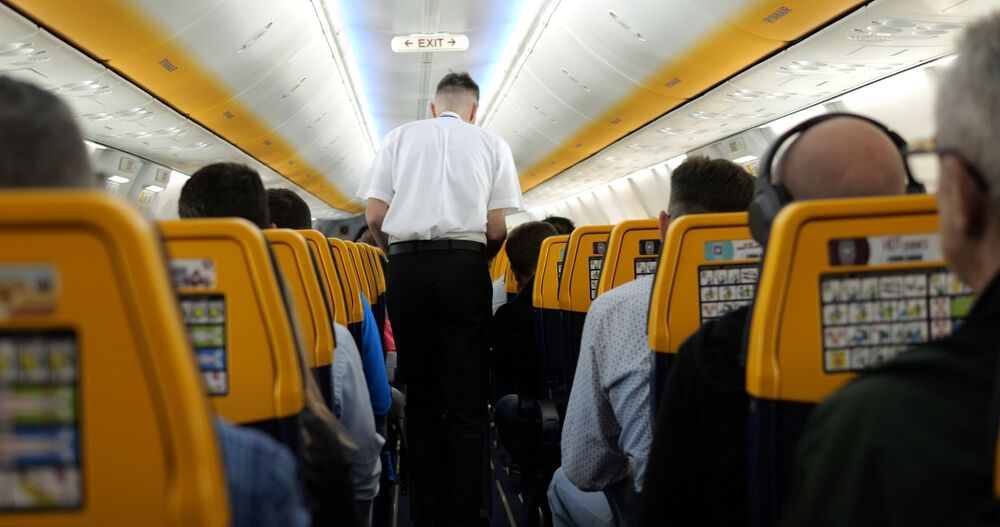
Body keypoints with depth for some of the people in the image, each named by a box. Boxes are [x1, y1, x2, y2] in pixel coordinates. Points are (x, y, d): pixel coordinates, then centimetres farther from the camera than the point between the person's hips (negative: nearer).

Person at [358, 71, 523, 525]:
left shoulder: (399, 137, 12)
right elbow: (497, 228, 2)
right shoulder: (491, 144, 10)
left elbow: (374, 217, 4)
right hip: (464, 266, -1)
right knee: (465, 400, 1)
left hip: (406, 266, 2)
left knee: (420, 396, 9)